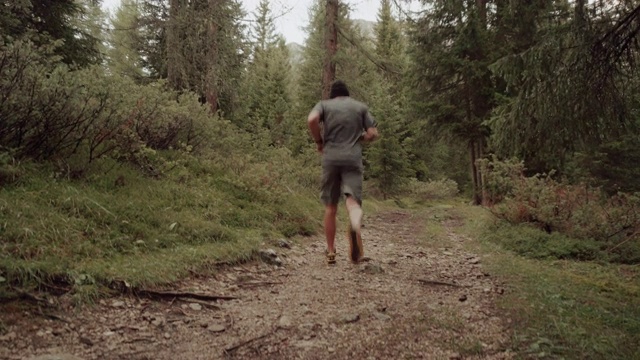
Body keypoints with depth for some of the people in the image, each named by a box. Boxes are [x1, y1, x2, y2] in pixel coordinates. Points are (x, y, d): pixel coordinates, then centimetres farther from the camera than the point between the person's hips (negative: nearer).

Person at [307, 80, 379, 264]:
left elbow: (312, 120, -10)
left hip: (330, 158, 0)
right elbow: (373, 134, 8)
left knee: (330, 207, 10)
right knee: (353, 201, -11)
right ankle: (355, 227, -46)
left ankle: (331, 252, 15)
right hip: (353, 158, 0)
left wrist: (319, 142, 4)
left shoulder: (324, 104, 12)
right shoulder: (361, 107, 16)